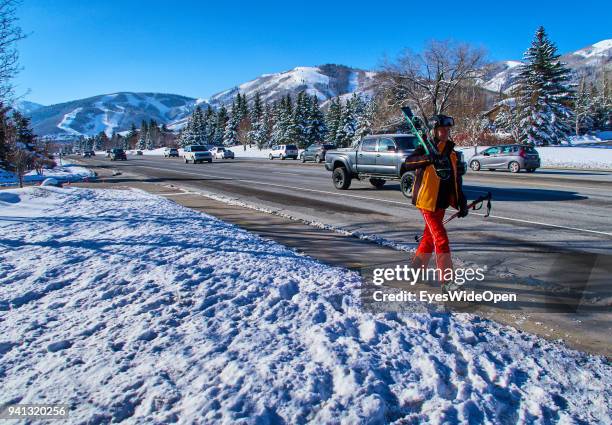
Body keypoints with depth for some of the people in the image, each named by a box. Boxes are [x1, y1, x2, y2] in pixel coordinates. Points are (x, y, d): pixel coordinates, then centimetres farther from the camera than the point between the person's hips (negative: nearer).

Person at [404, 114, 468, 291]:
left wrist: (462, 203, 11)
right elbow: (408, 163, -24)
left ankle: (418, 266, 35)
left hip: (442, 203, 7)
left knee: (430, 236, 17)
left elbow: (456, 180, 16)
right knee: (441, 239, -9)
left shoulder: (452, 153, 12)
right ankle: (446, 280, -4)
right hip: (427, 201, -7)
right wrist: (426, 159, -41)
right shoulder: (426, 149, -8)